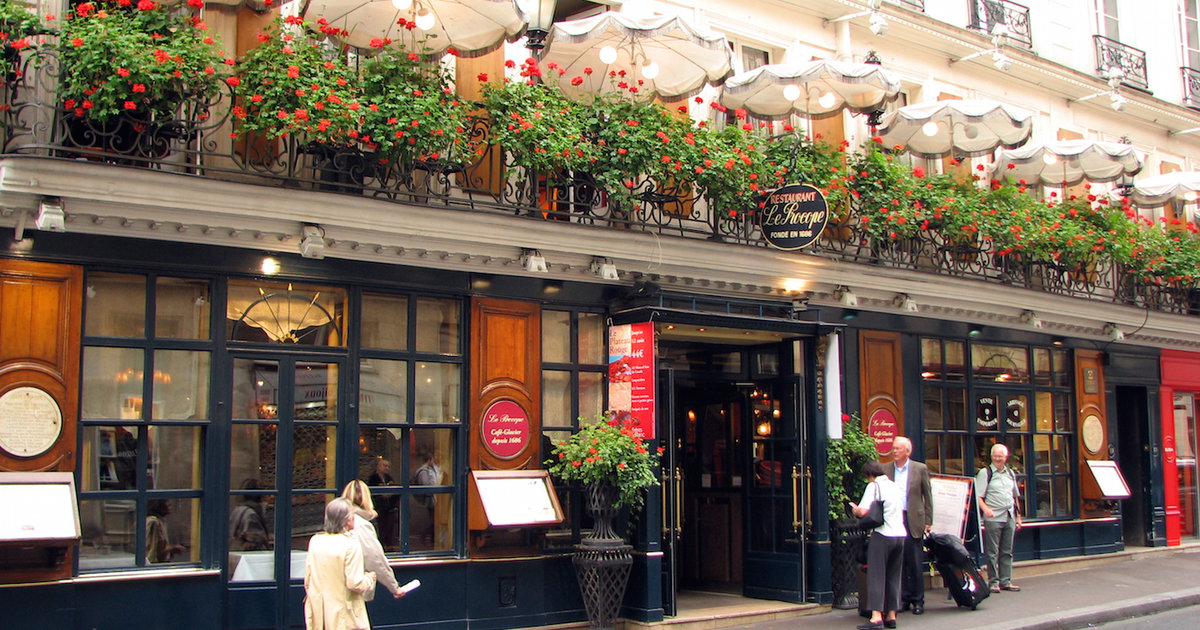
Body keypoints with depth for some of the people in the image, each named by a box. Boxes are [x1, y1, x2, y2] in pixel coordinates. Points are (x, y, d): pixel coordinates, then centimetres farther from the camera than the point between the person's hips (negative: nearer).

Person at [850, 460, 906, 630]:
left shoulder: (874, 486, -5)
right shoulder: (894, 486, 15)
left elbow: (862, 511, -15)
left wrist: (855, 510, 6)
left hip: (883, 535, -6)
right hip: (900, 534, 6)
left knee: (876, 575, -4)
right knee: (893, 576, 12)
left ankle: (876, 616, -12)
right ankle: (891, 615, 12)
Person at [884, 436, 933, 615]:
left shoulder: (920, 469, 3)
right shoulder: (885, 469, 7)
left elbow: (927, 496, 5)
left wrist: (928, 521, 1)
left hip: (913, 520, -2)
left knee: (915, 563, 1)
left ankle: (918, 600, 10)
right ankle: (904, 598, 13)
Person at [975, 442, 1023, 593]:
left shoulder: (1010, 473, 15)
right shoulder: (985, 473, -3)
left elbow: (1016, 496, 22)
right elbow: (977, 496, -10)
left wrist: (1018, 517, 18)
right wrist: (986, 509, -26)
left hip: (1009, 517, 5)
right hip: (993, 518, -5)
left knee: (1007, 551, 9)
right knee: (992, 552, -2)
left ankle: (1006, 581, 15)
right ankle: (994, 581, 3)